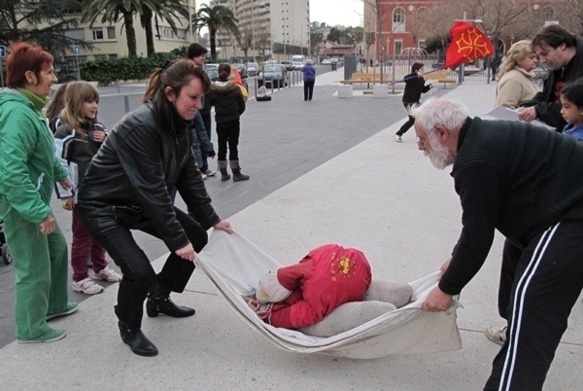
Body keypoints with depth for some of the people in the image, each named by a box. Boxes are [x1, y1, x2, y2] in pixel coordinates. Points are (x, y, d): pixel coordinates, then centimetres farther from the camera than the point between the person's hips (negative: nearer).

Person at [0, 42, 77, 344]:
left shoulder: (28, 107, 7)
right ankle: (32, 329, 22)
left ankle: (53, 305, 42)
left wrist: (61, 174, 28)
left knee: (56, 249, 23)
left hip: (33, 199, 10)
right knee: (34, 268, 3)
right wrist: (40, 212, -30)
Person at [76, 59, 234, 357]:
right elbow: (153, 189, -31)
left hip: (139, 202, 9)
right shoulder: (140, 127, -30)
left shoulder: (179, 124, -4)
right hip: (103, 206, -9)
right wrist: (177, 240, -26)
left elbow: (189, 176, 2)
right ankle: (129, 328, 11)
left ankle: (159, 300, 25)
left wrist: (210, 219, 2)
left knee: (197, 236, 6)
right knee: (139, 271, -21)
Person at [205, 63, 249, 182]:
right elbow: (242, 106, -1)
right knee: (233, 146, 4)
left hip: (220, 122, 1)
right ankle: (236, 173, 9)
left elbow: (208, 105, -4)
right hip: (234, 122, -1)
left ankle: (223, 173, 15)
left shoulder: (212, 89, -8)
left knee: (222, 147, 10)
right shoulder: (235, 88, -8)